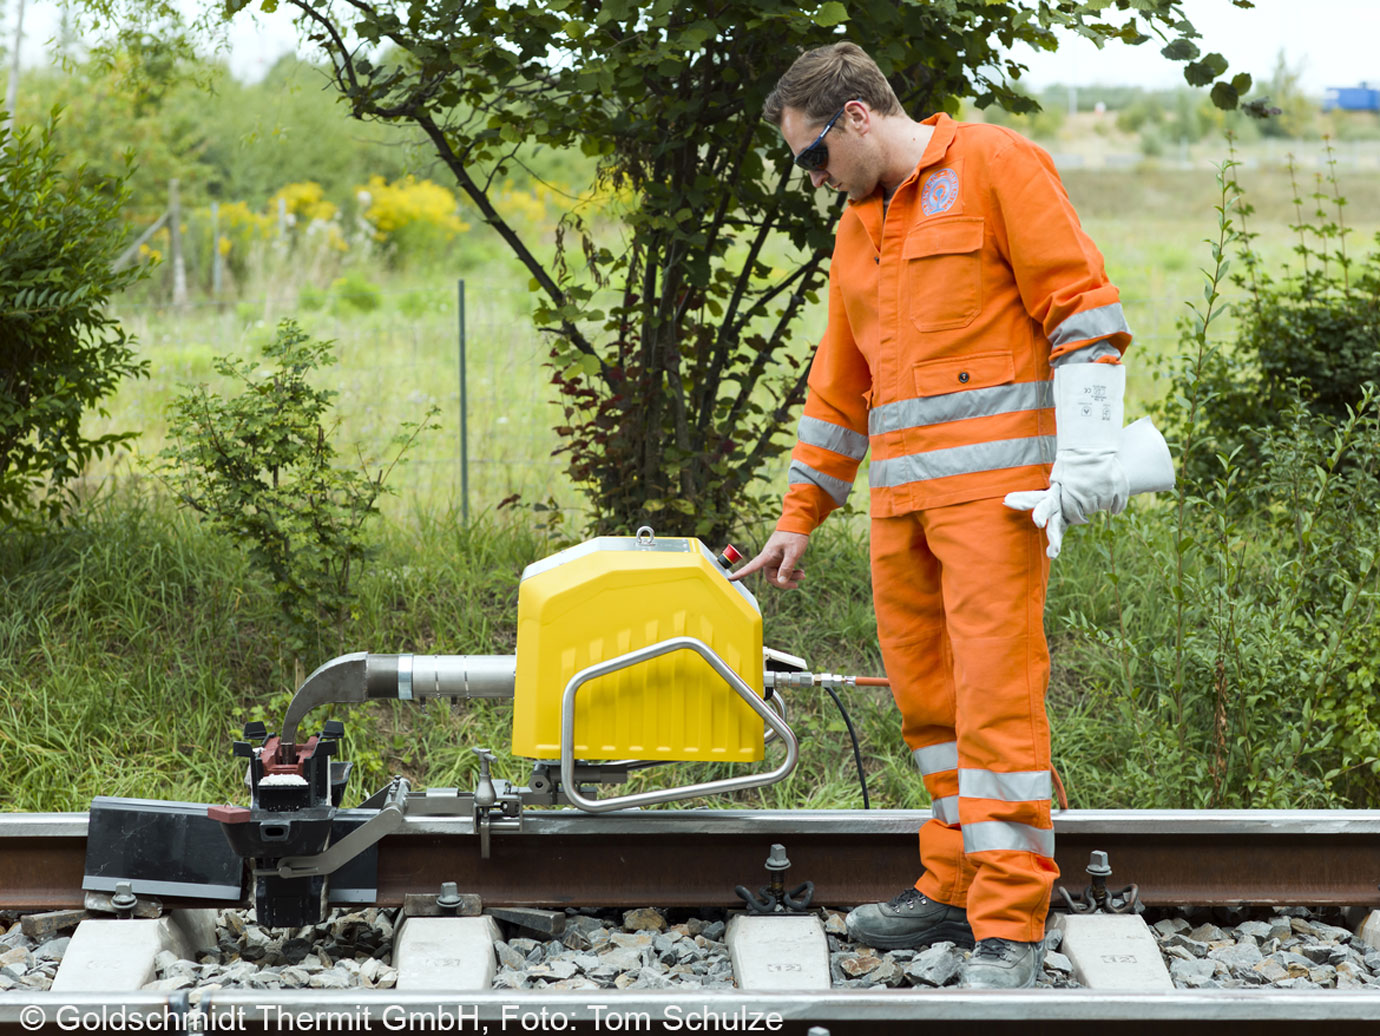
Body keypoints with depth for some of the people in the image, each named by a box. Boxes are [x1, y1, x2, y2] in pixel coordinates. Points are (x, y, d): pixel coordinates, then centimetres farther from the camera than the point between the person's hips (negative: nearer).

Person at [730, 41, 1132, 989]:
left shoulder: (994, 165, -2)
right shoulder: (858, 232, 21)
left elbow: (1080, 301, -8)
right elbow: (839, 388, 28)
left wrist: (1087, 448, -16)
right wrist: (800, 518, 29)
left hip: (994, 482, -8)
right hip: (902, 493, 8)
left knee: (995, 692, -11)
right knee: (927, 692, 7)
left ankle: (1009, 927, -10)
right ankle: (955, 886, 16)